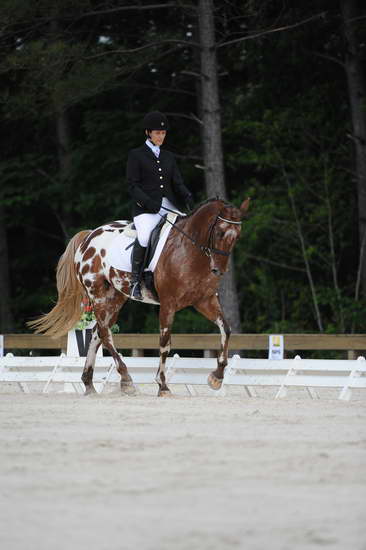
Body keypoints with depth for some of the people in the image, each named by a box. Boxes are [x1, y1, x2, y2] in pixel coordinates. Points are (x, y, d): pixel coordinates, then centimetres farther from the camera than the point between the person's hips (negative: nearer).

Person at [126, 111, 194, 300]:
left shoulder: (168, 157, 20)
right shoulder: (136, 155, 5)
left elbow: (177, 183, 15)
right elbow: (132, 186, -2)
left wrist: (188, 197, -7)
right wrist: (149, 202, -17)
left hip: (169, 207, 5)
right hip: (145, 209, -5)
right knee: (144, 237, -32)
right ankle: (135, 281, -19)